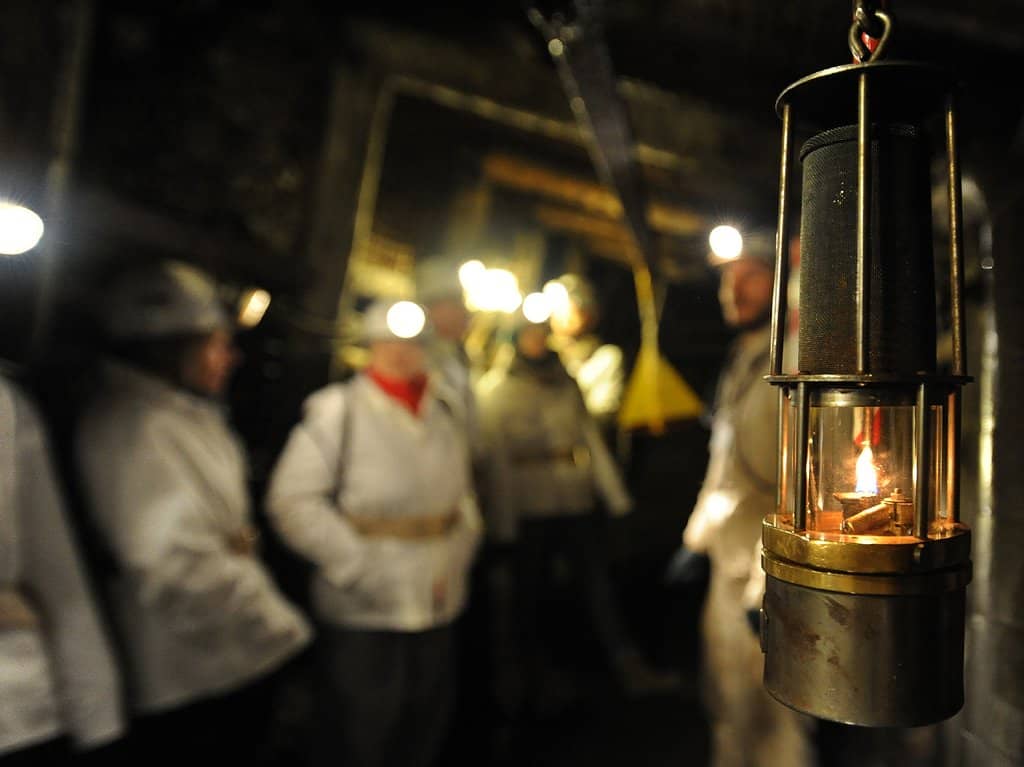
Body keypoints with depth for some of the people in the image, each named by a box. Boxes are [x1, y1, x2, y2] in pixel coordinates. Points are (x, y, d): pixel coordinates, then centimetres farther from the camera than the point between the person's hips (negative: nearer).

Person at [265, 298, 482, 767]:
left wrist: (458, 556, 3)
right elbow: (292, 500, -15)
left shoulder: (444, 413, 7)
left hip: (438, 612, 6)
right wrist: (362, 569, -17)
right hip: (362, 619, -5)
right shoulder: (337, 409, -12)